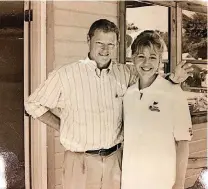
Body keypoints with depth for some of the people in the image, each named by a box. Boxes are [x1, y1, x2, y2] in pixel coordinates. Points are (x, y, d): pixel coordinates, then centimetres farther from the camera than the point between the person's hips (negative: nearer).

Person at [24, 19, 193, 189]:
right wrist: (63, 128, -1)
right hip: (81, 162, -3)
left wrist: (172, 79, -2)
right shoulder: (65, 75, -9)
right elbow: (33, 105, 1)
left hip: (115, 159, 3)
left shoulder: (125, 73, 1)